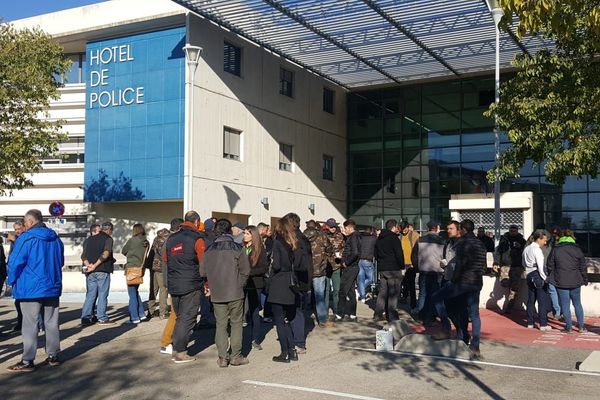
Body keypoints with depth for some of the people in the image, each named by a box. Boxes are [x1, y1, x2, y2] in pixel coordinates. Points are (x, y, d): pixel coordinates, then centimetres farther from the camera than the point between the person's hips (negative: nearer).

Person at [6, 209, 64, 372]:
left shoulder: (27, 238, -12)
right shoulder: (55, 238, 8)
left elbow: (15, 262, -12)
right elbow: (60, 261, 18)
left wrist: (12, 282, 3)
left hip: (31, 288, -6)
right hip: (52, 287, 6)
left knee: (30, 326, -1)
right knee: (51, 323, 11)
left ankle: (27, 361, 1)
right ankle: (53, 356, 18)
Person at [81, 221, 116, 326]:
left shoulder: (90, 239, 17)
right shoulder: (108, 239, -2)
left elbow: (83, 255, 7)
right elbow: (106, 253, -18)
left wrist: (88, 264, -7)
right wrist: (95, 265, -16)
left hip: (90, 272, 6)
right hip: (103, 271, -6)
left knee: (90, 294, 10)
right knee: (103, 294, 0)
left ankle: (85, 317, 8)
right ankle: (102, 318, 1)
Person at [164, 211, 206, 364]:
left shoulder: (171, 238, 11)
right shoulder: (197, 239, -8)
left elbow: (165, 260, 18)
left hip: (173, 285, 6)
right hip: (191, 285, -6)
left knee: (179, 317, 17)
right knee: (187, 318, 0)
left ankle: (176, 349, 18)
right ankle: (180, 352, 1)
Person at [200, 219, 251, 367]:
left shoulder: (209, 250, 0)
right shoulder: (237, 248, -7)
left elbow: (202, 272, 2)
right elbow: (245, 271, -8)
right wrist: (240, 285, 8)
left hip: (217, 294, 2)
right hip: (235, 293, -2)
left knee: (221, 324, 9)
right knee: (236, 323, 9)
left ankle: (222, 357, 8)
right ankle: (236, 356, 10)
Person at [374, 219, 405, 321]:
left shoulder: (379, 239, 13)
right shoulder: (393, 238, -11)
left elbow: (376, 254, 19)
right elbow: (399, 254, -14)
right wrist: (402, 266, -3)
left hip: (382, 268, 7)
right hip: (393, 269, -7)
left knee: (383, 291, 14)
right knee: (393, 293, -2)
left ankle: (378, 314, 14)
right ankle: (392, 316, -2)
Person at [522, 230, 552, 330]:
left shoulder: (526, 249, 11)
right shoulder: (537, 250, -15)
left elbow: (524, 263, 19)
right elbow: (540, 267, -17)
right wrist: (545, 279, -11)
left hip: (529, 276, 8)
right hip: (538, 276, -8)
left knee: (531, 300, 13)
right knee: (543, 301, -2)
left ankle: (530, 323, 17)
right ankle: (543, 324, -1)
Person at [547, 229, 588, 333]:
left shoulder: (555, 250, -3)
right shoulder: (577, 249, 0)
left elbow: (550, 266, 0)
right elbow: (583, 266, 5)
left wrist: (550, 278, 12)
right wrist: (585, 280, 14)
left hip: (561, 282, -2)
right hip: (575, 282, 2)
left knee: (565, 305, 4)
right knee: (577, 304, 15)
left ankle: (569, 327, 6)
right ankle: (581, 326, 17)